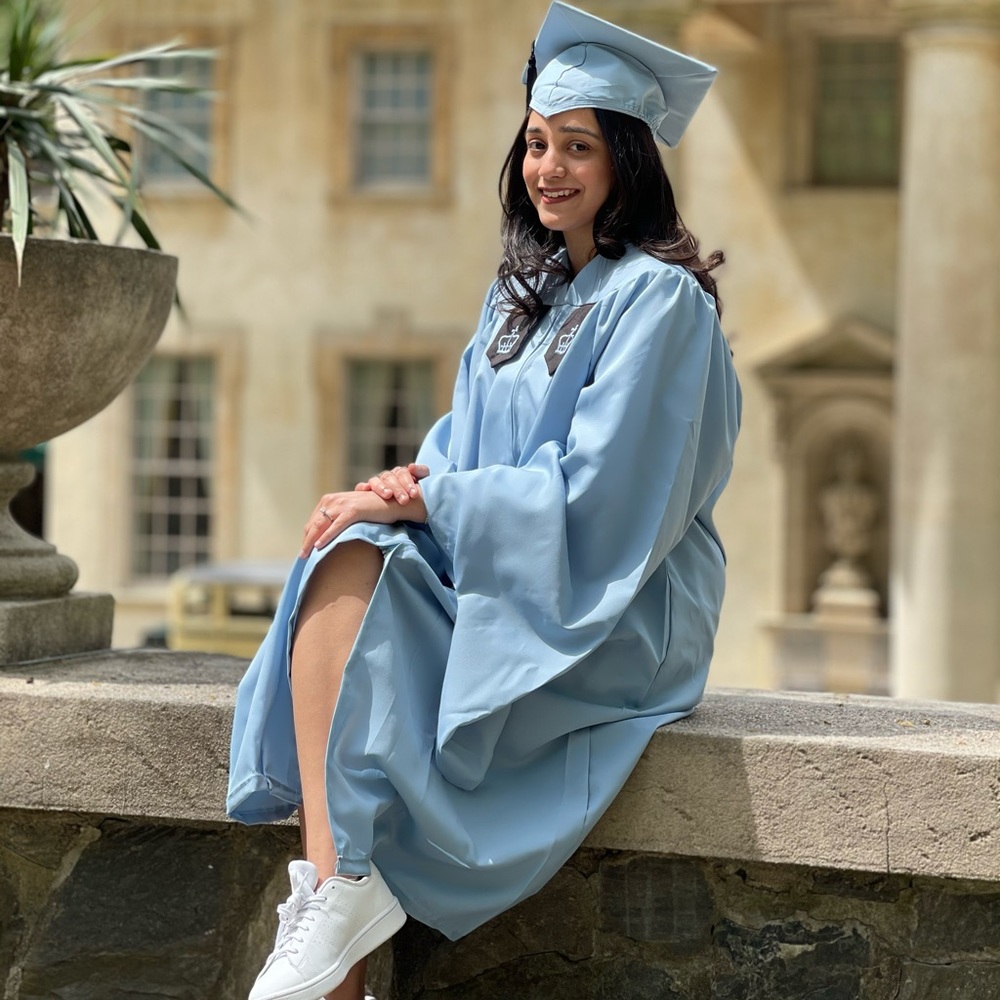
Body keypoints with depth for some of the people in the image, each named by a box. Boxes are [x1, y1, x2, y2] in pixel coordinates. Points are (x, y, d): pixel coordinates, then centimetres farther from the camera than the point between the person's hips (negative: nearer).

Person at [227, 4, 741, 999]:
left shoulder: (657, 299, -10)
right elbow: (467, 439, 15)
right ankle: (334, 891, -29)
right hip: (502, 577, 7)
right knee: (346, 563, -21)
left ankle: (337, 890, -19)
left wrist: (426, 498, -18)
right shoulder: (522, 289, 15)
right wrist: (413, 483, -8)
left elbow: (598, 495, -17)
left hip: (608, 617, -7)